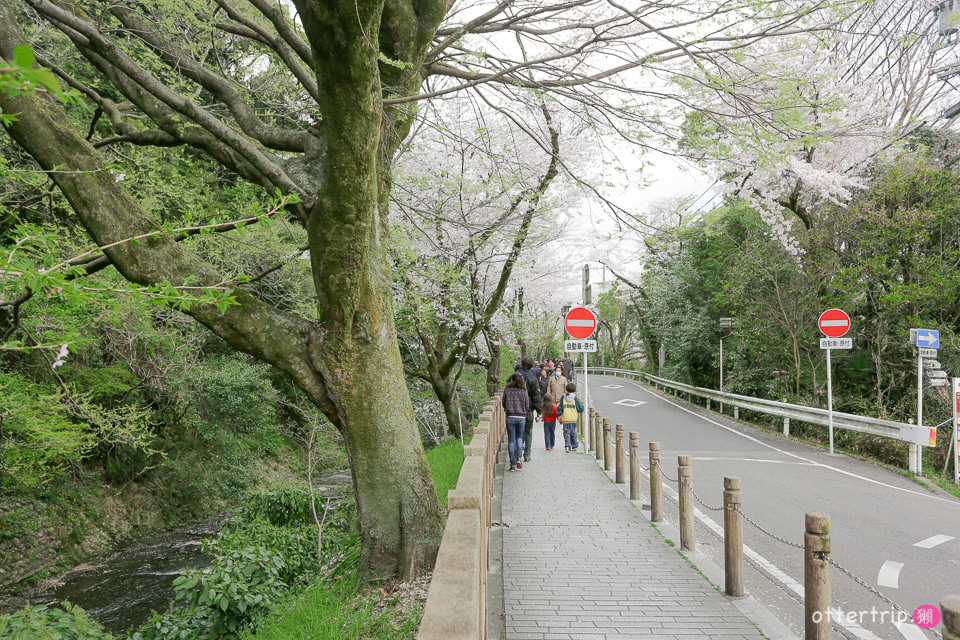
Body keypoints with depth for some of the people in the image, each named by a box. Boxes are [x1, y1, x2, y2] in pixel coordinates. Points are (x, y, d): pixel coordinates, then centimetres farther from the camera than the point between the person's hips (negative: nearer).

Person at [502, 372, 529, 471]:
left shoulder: (507, 390, -3)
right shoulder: (524, 391, -1)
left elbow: (503, 403, 4)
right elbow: (527, 406, 3)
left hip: (510, 417, -1)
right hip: (521, 417, 1)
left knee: (511, 440, 5)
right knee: (519, 437, 20)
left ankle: (512, 464, 5)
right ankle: (519, 458, 3)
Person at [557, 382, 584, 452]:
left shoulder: (563, 398, -1)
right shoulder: (575, 398, -3)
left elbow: (560, 408, 0)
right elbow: (580, 408, 2)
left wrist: (559, 416, 12)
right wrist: (583, 407, 24)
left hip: (565, 419, -1)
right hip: (573, 419, 1)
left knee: (566, 432, 2)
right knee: (573, 432, 13)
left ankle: (567, 446, -10)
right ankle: (574, 446, 18)